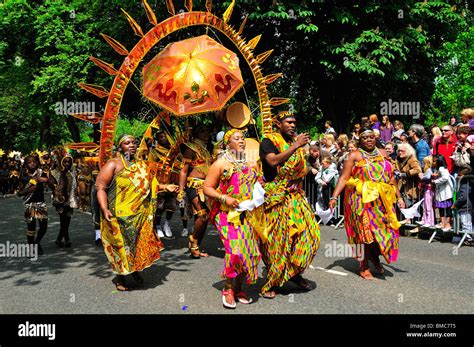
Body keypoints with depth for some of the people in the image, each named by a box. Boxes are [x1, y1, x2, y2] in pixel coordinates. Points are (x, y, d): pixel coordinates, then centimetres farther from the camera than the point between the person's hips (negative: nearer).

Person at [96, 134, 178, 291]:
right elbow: (101, 187, -11)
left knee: (139, 244, 12)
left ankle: (135, 270, 34)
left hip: (141, 215, 5)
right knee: (122, 245, 3)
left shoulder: (142, 165, 14)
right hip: (120, 216, -5)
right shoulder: (113, 164, -6)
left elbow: (150, 184, 21)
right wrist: (104, 209, -22)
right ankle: (120, 277, 23)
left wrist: (165, 187, 6)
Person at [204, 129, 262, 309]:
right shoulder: (221, 164, 2)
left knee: (250, 251, 0)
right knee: (235, 250, -15)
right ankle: (228, 289, 4)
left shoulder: (251, 163, 16)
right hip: (228, 213, -5)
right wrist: (224, 198, -14)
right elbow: (207, 188, -1)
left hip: (249, 214, 5)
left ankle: (238, 288, 18)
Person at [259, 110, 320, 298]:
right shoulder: (269, 140, -4)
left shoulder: (296, 140, 16)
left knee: (308, 232, 3)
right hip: (276, 196, -7)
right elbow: (272, 161, -25)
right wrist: (295, 146, -22)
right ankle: (270, 283, 11)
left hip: (295, 195, 7)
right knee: (276, 239, -3)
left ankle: (295, 272, 22)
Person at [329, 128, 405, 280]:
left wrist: (399, 197, 14)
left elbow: (391, 177, 16)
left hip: (382, 200, 5)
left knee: (386, 230, 2)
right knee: (365, 231, -3)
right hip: (362, 200, -4)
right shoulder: (355, 155, 0)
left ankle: (375, 256, 30)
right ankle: (364, 268, 11)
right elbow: (344, 178, -8)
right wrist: (334, 197, -18)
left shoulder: (383, 153, 14)